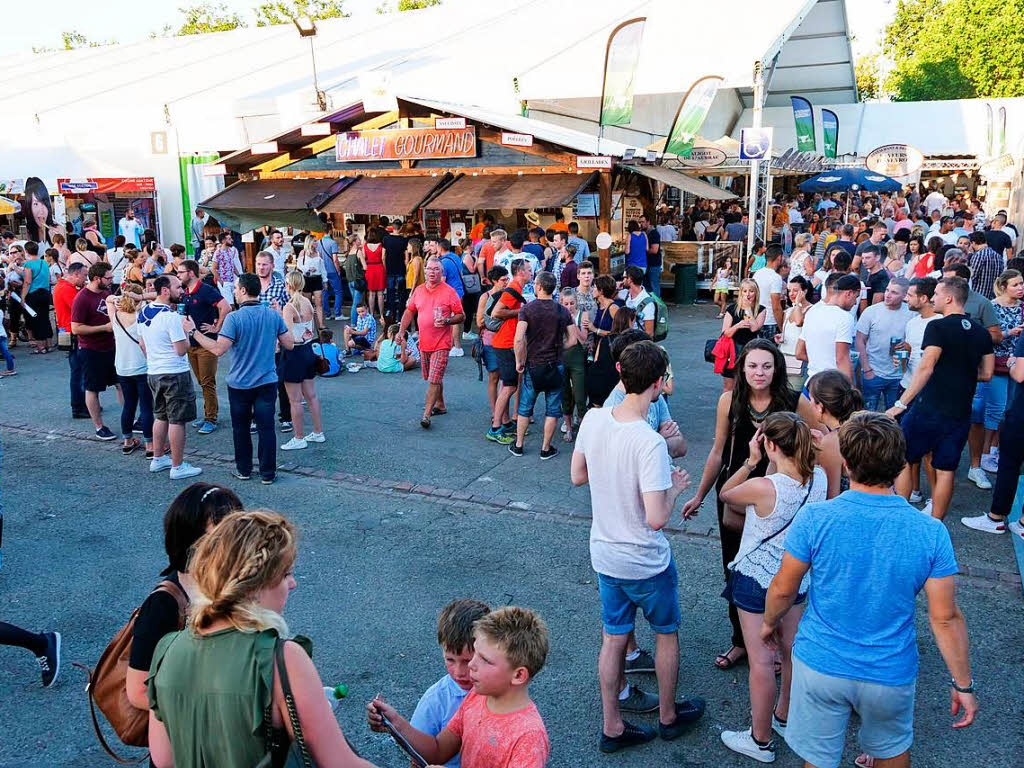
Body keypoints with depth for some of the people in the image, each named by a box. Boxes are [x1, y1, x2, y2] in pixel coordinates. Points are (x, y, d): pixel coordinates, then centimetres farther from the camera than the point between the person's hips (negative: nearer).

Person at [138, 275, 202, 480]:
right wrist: (186, 330, -4)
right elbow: (182, 349, -19)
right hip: (175, 374, -9)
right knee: (177, 420, -1)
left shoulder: (143, 313, 7)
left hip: (153, 372, 9)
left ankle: (157, 459, 29)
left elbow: (142, 344, 16)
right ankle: (177, 467, 5)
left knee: (161, 417, 20)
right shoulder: (171, 317, -20)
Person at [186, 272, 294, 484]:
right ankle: (268, 473, 10)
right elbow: (289, 344, 4)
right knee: (266, 428, 6)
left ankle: (244, 469, 25)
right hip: (267, 382, 2)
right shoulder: (273, 315, -3)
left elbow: (218, 349, -21)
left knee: (241, 428, 15)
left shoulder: (234, 318, -16)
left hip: (239, 383, -2)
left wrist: (193, 332, -13)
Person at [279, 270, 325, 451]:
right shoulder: (308, 303, 3)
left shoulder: (289, 307, -19)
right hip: (308, 350, 8)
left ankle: (299, 438, 10)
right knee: (311, 395, 16)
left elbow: (288, 336, -26)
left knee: (295, 400, 2)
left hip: (294, 353, -7)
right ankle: (318, 432, 25)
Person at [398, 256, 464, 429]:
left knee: (434, 379, -10)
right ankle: (440, 405, 37)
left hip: (441, 344, -6)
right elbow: (409, 312, 16)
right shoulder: (418, 291, 7)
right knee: (431, 378, 18)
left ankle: (426, 415, -9)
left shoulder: (449, 292, -7)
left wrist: (447, 321, -22)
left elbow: (461, 316, -4)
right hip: (424, 343, 6)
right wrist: (402, 331, 4)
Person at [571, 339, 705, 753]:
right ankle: (668, 716, 40)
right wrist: (675, 487, -11)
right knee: (667, 633, 20)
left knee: (613, 638, 18)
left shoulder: (593, 418, -10)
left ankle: (612, 727, 32)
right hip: (647, 563, -5)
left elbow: (577, 476, 3)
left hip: (604, 555, 5)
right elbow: (656, 518, -29)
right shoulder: (650, 443, -30)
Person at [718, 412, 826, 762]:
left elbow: (725, 494, -10)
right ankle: (783, 716, 45)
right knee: (791, 651, 23)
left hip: (756, 581, -6)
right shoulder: (820, 478, -11)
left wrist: (750, 461, -15)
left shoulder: (762, 487, -31)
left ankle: (760, 740, 24)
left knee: (761, 661, 8)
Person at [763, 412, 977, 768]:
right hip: (891, 673, 1)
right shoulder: (931, 533, -17)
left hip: (821, 667, -1)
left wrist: (770, 622, 11)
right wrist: (963, 683, 3)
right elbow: (946, 618, -11)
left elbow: (783, 590, -10)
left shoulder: (814, 518, -21)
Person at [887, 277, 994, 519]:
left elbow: (926, 367, -20)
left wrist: (901, 404, -20)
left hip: (929, 409, -6)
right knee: (945, 470, 11)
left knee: (903, 460, 9)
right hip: (960, 415, 6)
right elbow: (986, 374, 13)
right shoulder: (981, 333, 9)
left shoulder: (938, 327, -11)